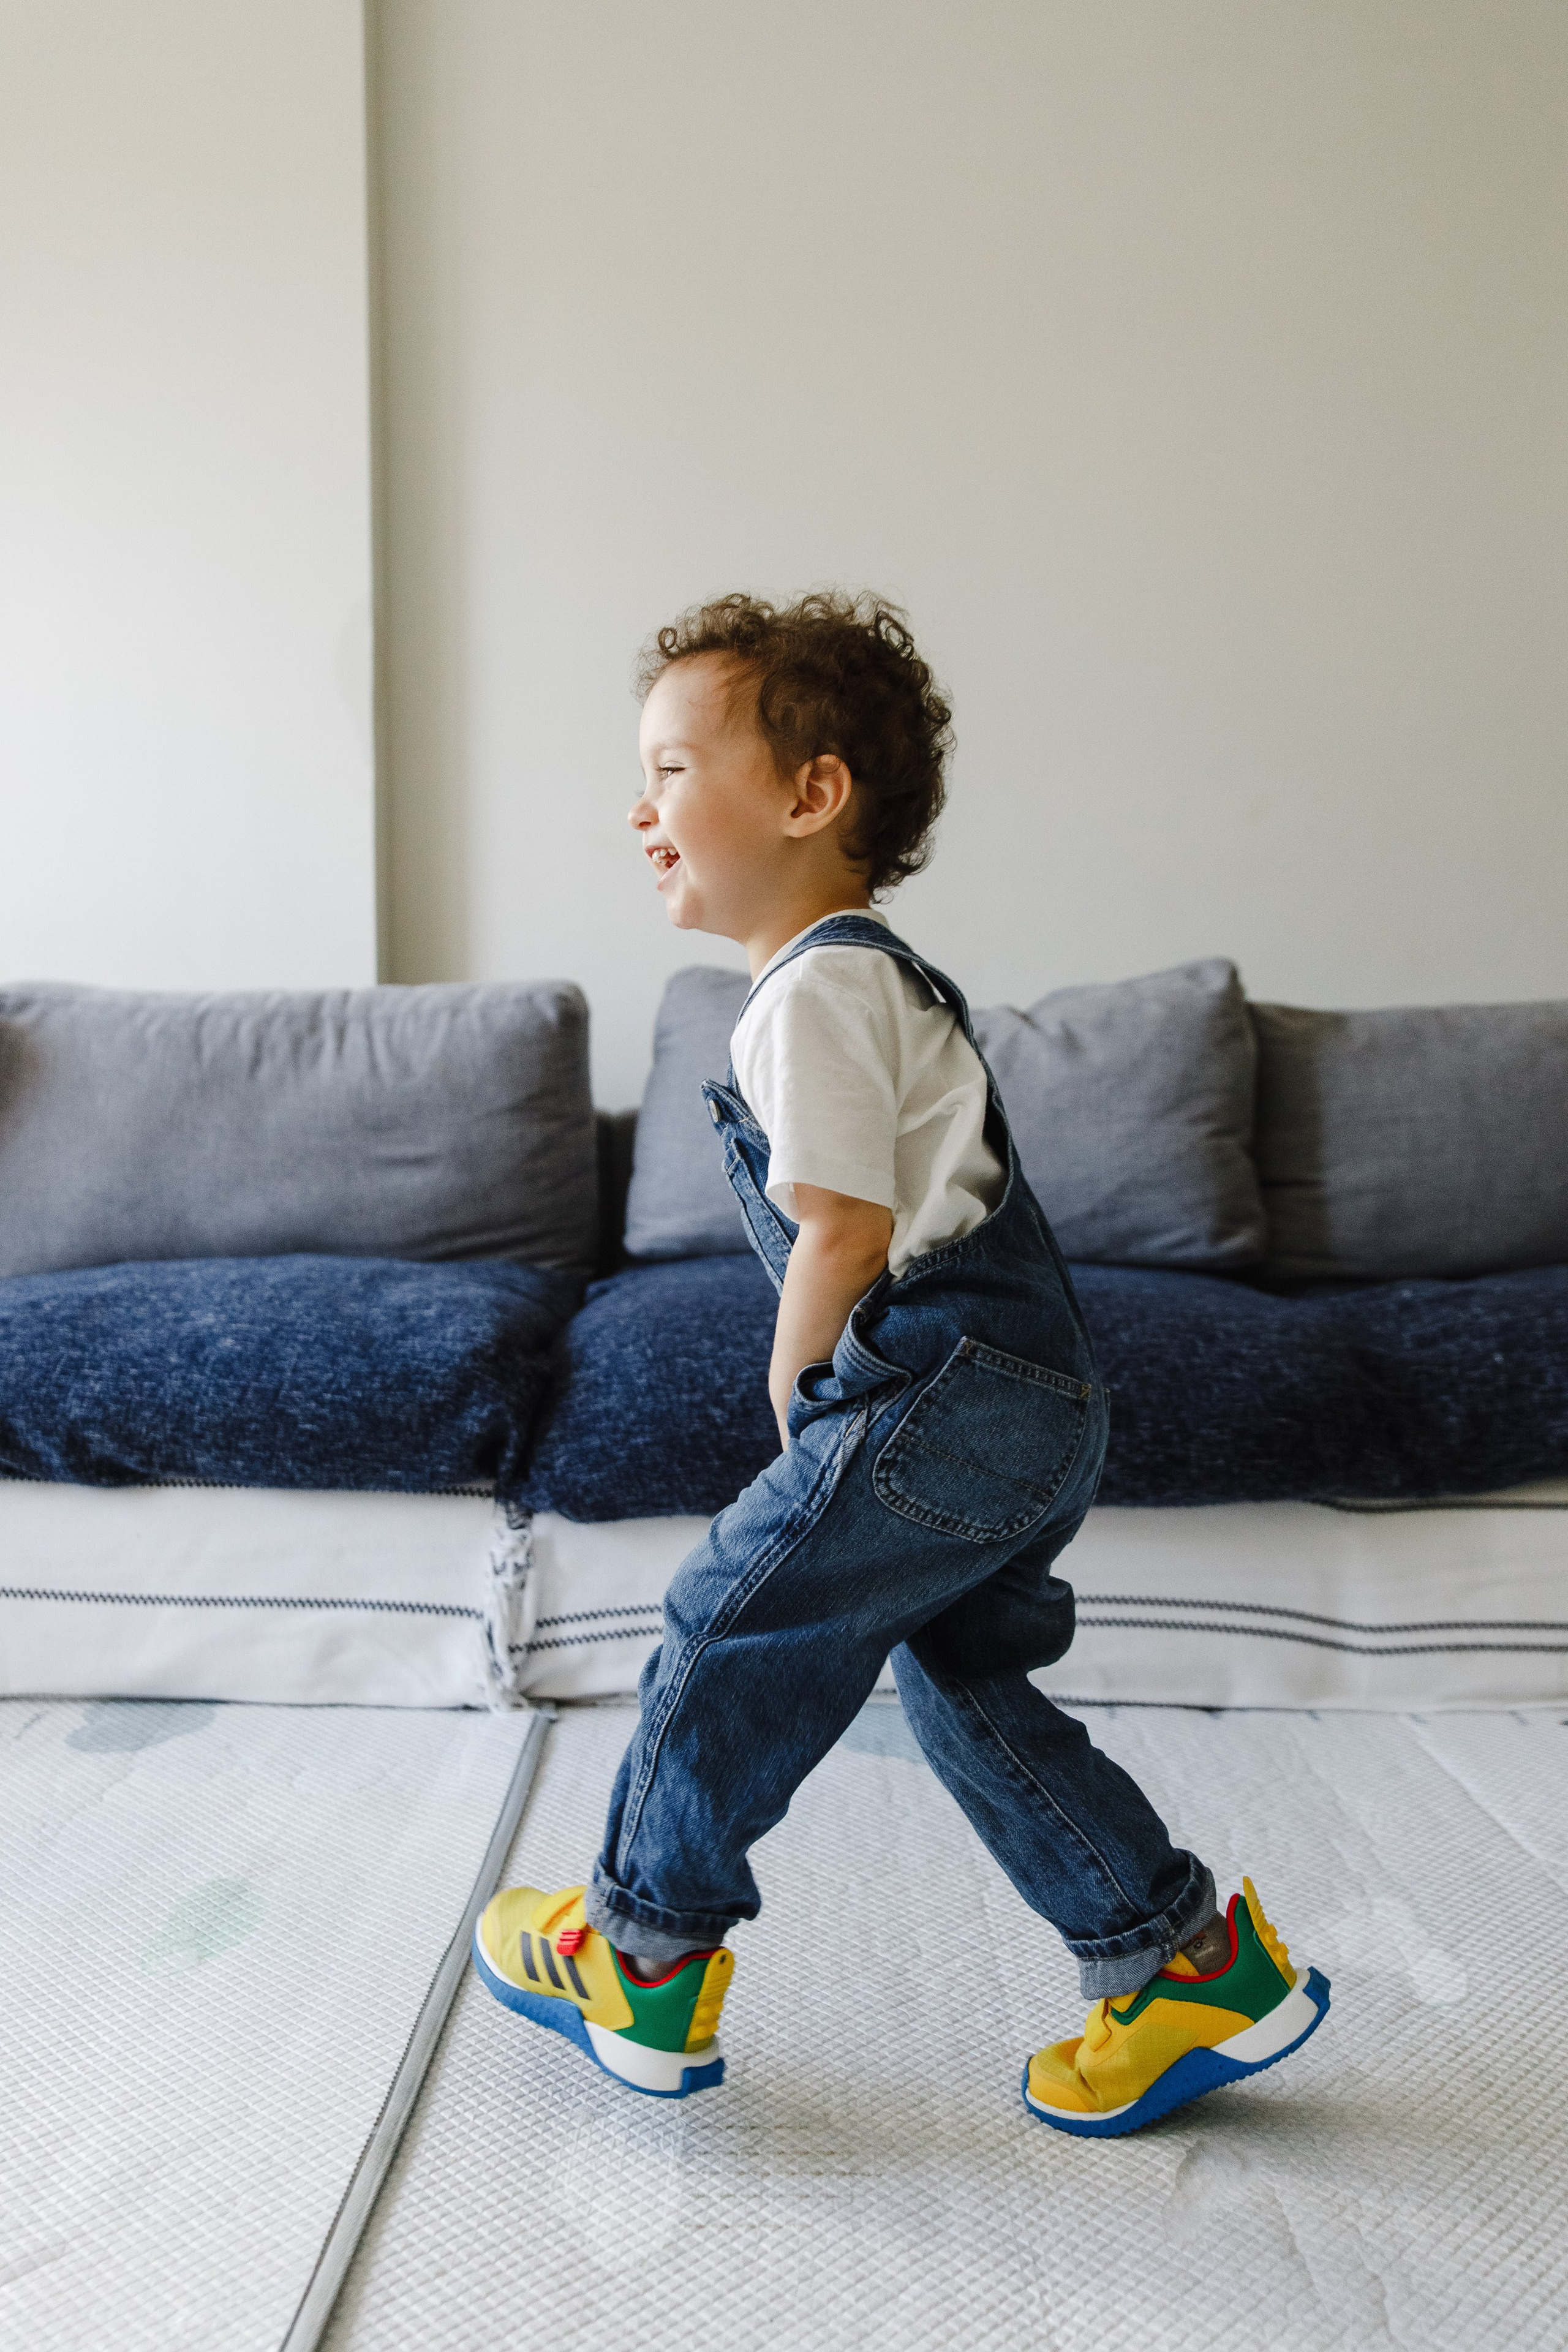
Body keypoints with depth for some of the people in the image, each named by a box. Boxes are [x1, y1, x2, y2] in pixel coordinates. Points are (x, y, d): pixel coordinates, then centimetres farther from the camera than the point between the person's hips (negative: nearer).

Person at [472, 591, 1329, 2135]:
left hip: (949, 1394, -10)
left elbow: (846, 1232, -18)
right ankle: (1191, 1969, 26)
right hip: (1037, 1410, 10)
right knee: (964, 1685, 19)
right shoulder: (879, 971, 20)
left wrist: (793, 1393, -1)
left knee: (733, 1629, 5)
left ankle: (642, 1961, 23)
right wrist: (827, 1398, 17)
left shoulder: (814, 988, -12)